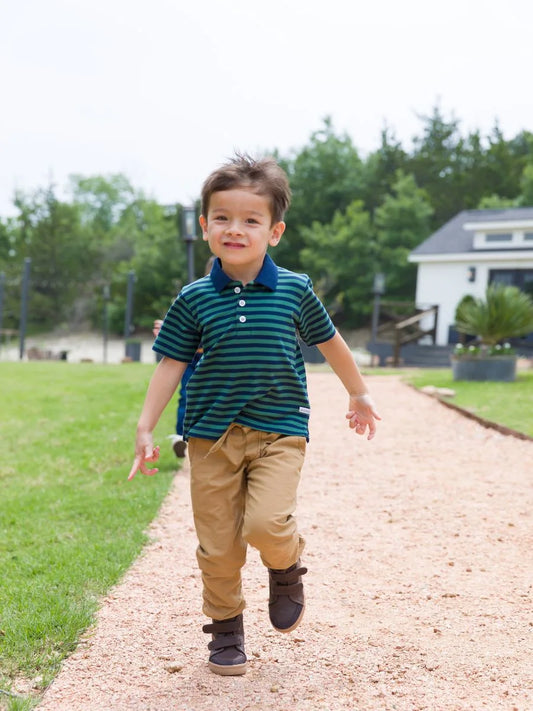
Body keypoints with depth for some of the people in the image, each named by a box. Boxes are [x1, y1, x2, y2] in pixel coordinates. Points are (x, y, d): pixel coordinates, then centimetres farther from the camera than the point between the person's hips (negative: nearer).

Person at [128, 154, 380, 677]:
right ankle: (226, 630, 27)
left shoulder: (294, 290, -1)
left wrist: (359, 396, 24)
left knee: (266, 523, -22)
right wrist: (145, 429, -1)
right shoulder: (194, 299, -1)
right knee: (217, 544, 5)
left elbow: (329, 343, 14)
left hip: (279, 430, -1)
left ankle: (286, 567, 14)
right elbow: (171, 366, 3)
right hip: (211, 435, 1)